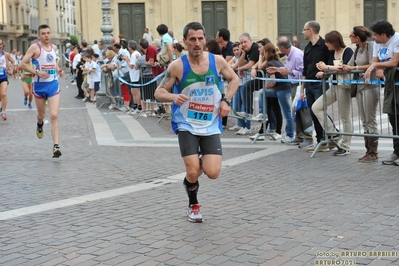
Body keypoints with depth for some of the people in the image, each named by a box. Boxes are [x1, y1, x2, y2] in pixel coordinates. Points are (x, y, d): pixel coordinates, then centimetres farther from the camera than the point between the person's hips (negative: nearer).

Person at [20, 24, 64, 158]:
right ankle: (40, 125, 55)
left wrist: (58, 70, 8)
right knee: (41, 114, 16)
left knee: (54, 116, -11)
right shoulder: (35, 47, -8)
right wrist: (37, 72, -21)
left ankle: (56, 146, -13)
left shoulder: (54, 47, 7)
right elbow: (23, 64, -10)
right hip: (40, 85, -2)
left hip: (53, 85, 2)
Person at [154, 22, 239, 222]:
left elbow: (234, 79, 12)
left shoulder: (217, 61, -6)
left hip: (211, 126, 2)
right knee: (192, 172, -11)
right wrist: (173, 97, -28)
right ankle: (193, 205, 20)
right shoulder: (177, 66, -12)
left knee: (212, 173, -9)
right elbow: (159, 92, -6)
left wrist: (226, 100, -3)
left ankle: (202, 162, 29)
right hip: (187, 125, -2)